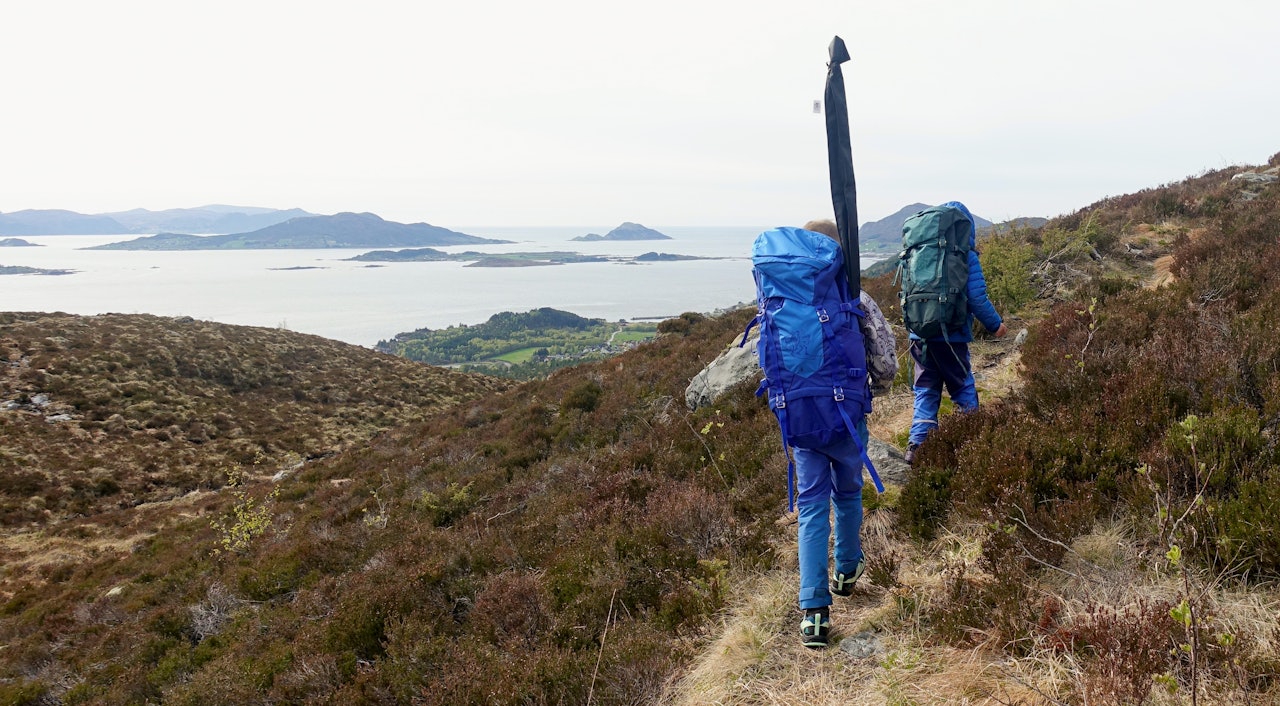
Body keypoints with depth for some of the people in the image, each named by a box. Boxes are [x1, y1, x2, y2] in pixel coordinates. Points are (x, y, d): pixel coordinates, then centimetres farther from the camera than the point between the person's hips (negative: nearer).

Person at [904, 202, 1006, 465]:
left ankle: (917, 443, 3)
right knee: (963, 390, 10)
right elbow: (977, 298, -10)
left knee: (925, 391, 11)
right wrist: (995, 324, 2)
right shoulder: (966, 256, -7)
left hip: (920, 335, 4)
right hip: (951, 337, -4)